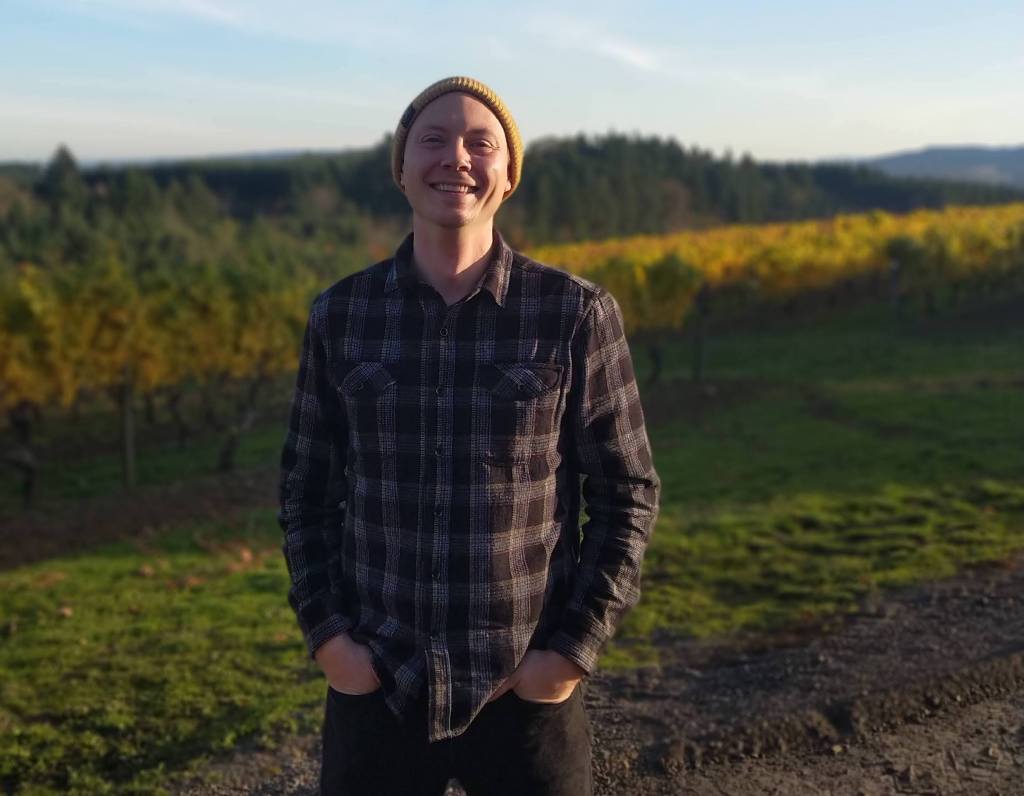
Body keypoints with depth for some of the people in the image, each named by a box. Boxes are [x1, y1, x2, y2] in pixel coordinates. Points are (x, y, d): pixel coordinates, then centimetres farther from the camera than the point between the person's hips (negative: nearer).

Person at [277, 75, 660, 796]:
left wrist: (576, 648, -8)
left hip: (526, 687, -1)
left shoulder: (576, 314, -8)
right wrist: (325, 633, -3)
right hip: (375, 683, 2)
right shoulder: (341, 315, -1)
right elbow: (307, 489, 7)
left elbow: (628, 493, -2)